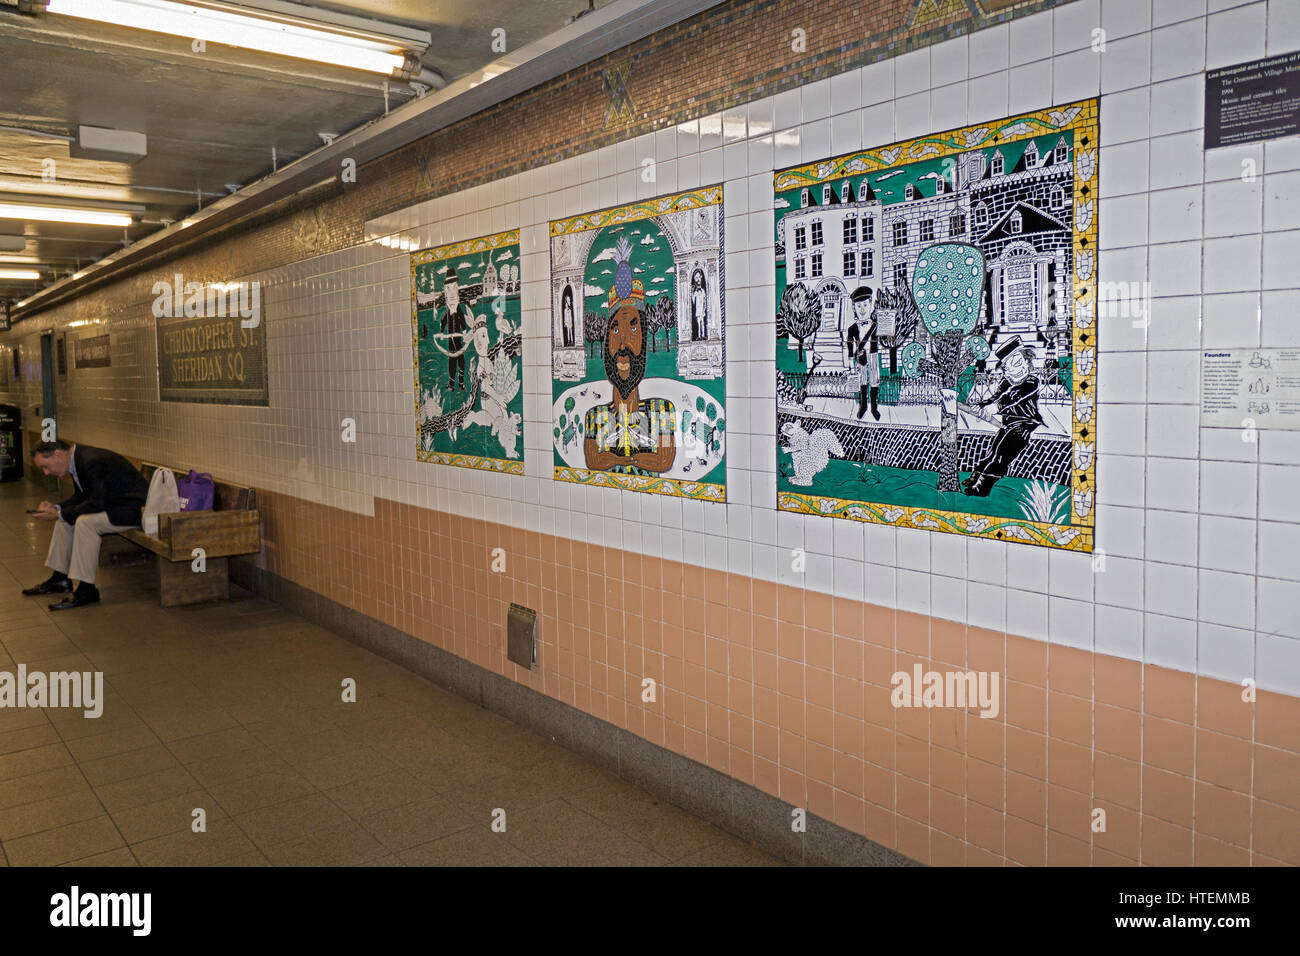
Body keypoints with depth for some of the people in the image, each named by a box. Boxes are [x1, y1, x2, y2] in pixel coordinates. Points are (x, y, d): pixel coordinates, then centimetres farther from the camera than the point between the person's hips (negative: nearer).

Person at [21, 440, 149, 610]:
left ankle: (86, 590, -20)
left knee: (85, 522, -27)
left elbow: (97, 503, -27)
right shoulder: (76, 460, 6)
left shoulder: (92, 461, -24)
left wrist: (59, 514, -19)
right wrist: (56, 508, -1)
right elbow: (79, 498, 17)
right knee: (66, 518, 10)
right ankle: (60, 578, 20)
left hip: (133, 508, -11)